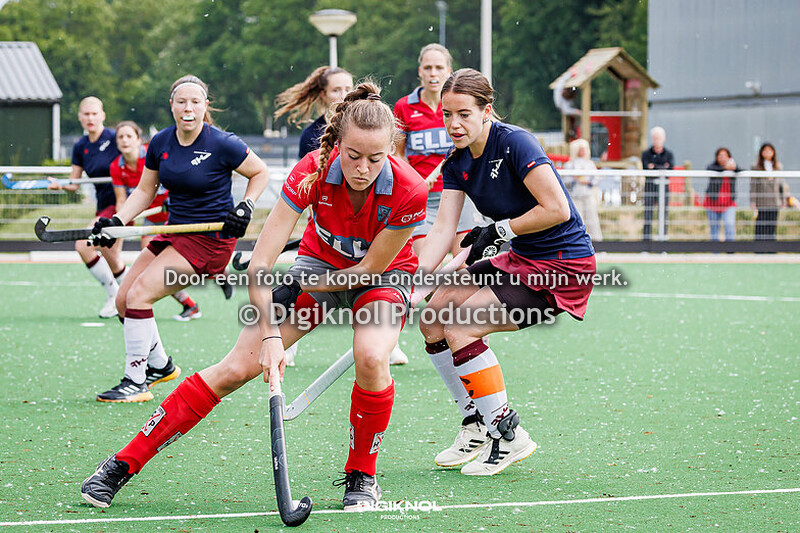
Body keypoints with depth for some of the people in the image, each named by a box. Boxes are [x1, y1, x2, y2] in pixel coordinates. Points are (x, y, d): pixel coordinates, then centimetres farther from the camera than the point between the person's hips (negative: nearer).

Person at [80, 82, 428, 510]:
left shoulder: (409, 190, -32)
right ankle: (123, 464, -3)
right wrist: (270, 335, -37)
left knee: (371, 357, -33)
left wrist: (301, 285, -13)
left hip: (384, 276, -1)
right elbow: (260, 264, -28)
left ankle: (362, 477, -8)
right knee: (236, 368, -9)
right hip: (320, 262, 1)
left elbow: (372, 268, -19)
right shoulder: (313, 172, -29)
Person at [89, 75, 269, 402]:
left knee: (139, 295, -18)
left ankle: (135, 383, -9)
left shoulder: (222, 144, -15)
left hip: (211, 237, -7)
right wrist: (117, 221, -1)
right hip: (175, 232, 7)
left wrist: (246, 206, -14)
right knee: (124, 301, 5)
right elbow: (145, 191, 12)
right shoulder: (160, 144, 1)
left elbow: (260, 172, 0)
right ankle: (160, 364, 29)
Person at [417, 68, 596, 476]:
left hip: (563, 266, -9)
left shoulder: (515, 143, -20)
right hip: (520, 260, 9)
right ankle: (476, 426, 16)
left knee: (461, 327, -19)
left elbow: (557, 209, -25)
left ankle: (509, 437, -7)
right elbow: (443, 228, -4)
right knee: (432, 318, 3)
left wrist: (500, 231, -16)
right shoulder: (456, 163, 4)